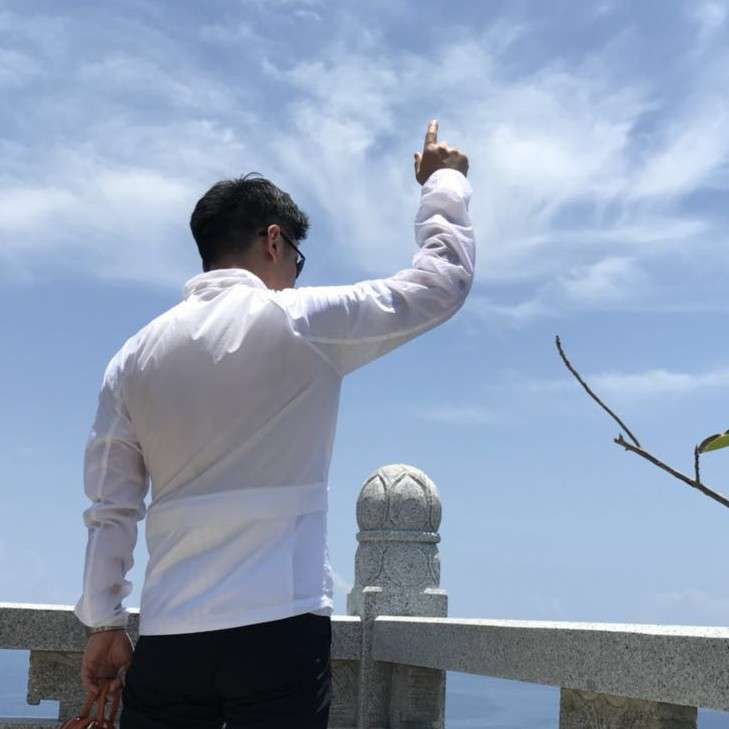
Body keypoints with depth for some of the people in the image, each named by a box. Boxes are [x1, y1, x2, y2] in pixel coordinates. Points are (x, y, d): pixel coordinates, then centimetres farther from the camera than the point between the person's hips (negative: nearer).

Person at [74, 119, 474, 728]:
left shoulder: (135, 356, 8)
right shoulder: (301, 322, -5)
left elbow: (110, 509, 8)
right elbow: (444, 278, 4)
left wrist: (104, 622, 16)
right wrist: (444, 177, 20)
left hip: (168, 637, 4)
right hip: (279, 628, -4)